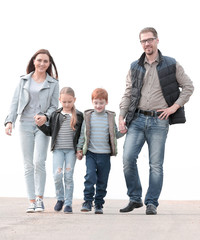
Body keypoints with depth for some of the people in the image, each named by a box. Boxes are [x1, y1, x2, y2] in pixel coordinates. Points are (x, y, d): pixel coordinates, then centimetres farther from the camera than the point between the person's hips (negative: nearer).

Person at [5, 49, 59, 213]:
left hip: (43, 126, -2)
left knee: (39, 161, -16)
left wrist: (45, 117, -15)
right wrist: (10, 121, -5)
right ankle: (32, 201, 5)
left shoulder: (53, 83, 6)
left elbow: (54, 106, 5)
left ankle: (40, 198, -2)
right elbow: (15, 102, 8)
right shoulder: (24, 81, 11)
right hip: (25, 125, 2)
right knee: (28, 164, 1)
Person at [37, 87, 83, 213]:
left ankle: (68, 203, 8)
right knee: (57, 175, -10)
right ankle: (60, 198, 13)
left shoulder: (79, 116, 3)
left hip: (71, 150, -1)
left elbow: (82, 134, 7)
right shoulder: (56, 115, 6)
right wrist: (41, 125, -5)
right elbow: (50, 132, 11)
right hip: (58, 149, 1)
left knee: (68, 176, -1)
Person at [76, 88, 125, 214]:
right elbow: (83, 134, 9)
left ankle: (99, 204, 16)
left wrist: (123, 131, -9)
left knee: (102, 180, 5)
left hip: (105, 154, 1)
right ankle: (88, 201, -6)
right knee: (90, 176, -14)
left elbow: (115, 135, 10)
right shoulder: (88, 116, 4)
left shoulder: (110, 117, 5)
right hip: (91, 153, -1)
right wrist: (79, 149, 6)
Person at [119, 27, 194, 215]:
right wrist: (121, 117, 0)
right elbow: (128, 94, 11)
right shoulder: (135, 67, 11)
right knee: (128, 158, -9)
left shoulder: (171, 65, 5)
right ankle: (135, 199, 5)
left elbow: (188, 86, 9)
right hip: (137, 119, 2)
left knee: (156, 164, -2)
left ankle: (151, 203, 7)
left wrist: (175, 106, -2)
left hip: (159, 121, -2)